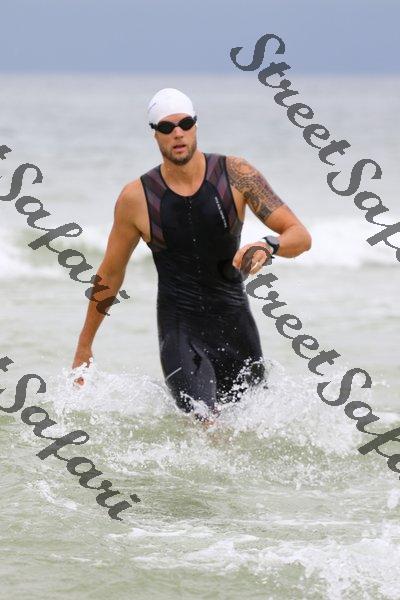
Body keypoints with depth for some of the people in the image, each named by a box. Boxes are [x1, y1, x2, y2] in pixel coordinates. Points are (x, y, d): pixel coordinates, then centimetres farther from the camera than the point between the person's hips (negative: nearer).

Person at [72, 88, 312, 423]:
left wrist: (268, 246, -30)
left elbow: (301, 236, -7)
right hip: (179, 330, -2)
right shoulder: (137, 198, -6)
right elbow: (111, 273, 8)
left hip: (236, 325, 2)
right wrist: (85, 345, 15)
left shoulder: (236, 175, -5)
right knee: (206, 428, -24)